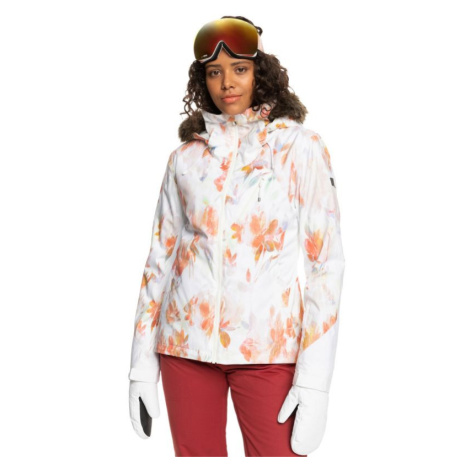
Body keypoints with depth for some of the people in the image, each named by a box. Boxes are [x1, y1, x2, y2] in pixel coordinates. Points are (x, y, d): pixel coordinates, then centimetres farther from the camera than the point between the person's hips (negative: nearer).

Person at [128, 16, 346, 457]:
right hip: (186, 342, 3)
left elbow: (326, 260, -4)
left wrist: (315, 380, -11)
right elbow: (160, 256, 11)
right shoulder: (186, 156, 8)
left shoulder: (299, 147, 0)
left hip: (268, 346, -2)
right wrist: (142, 364, 6)